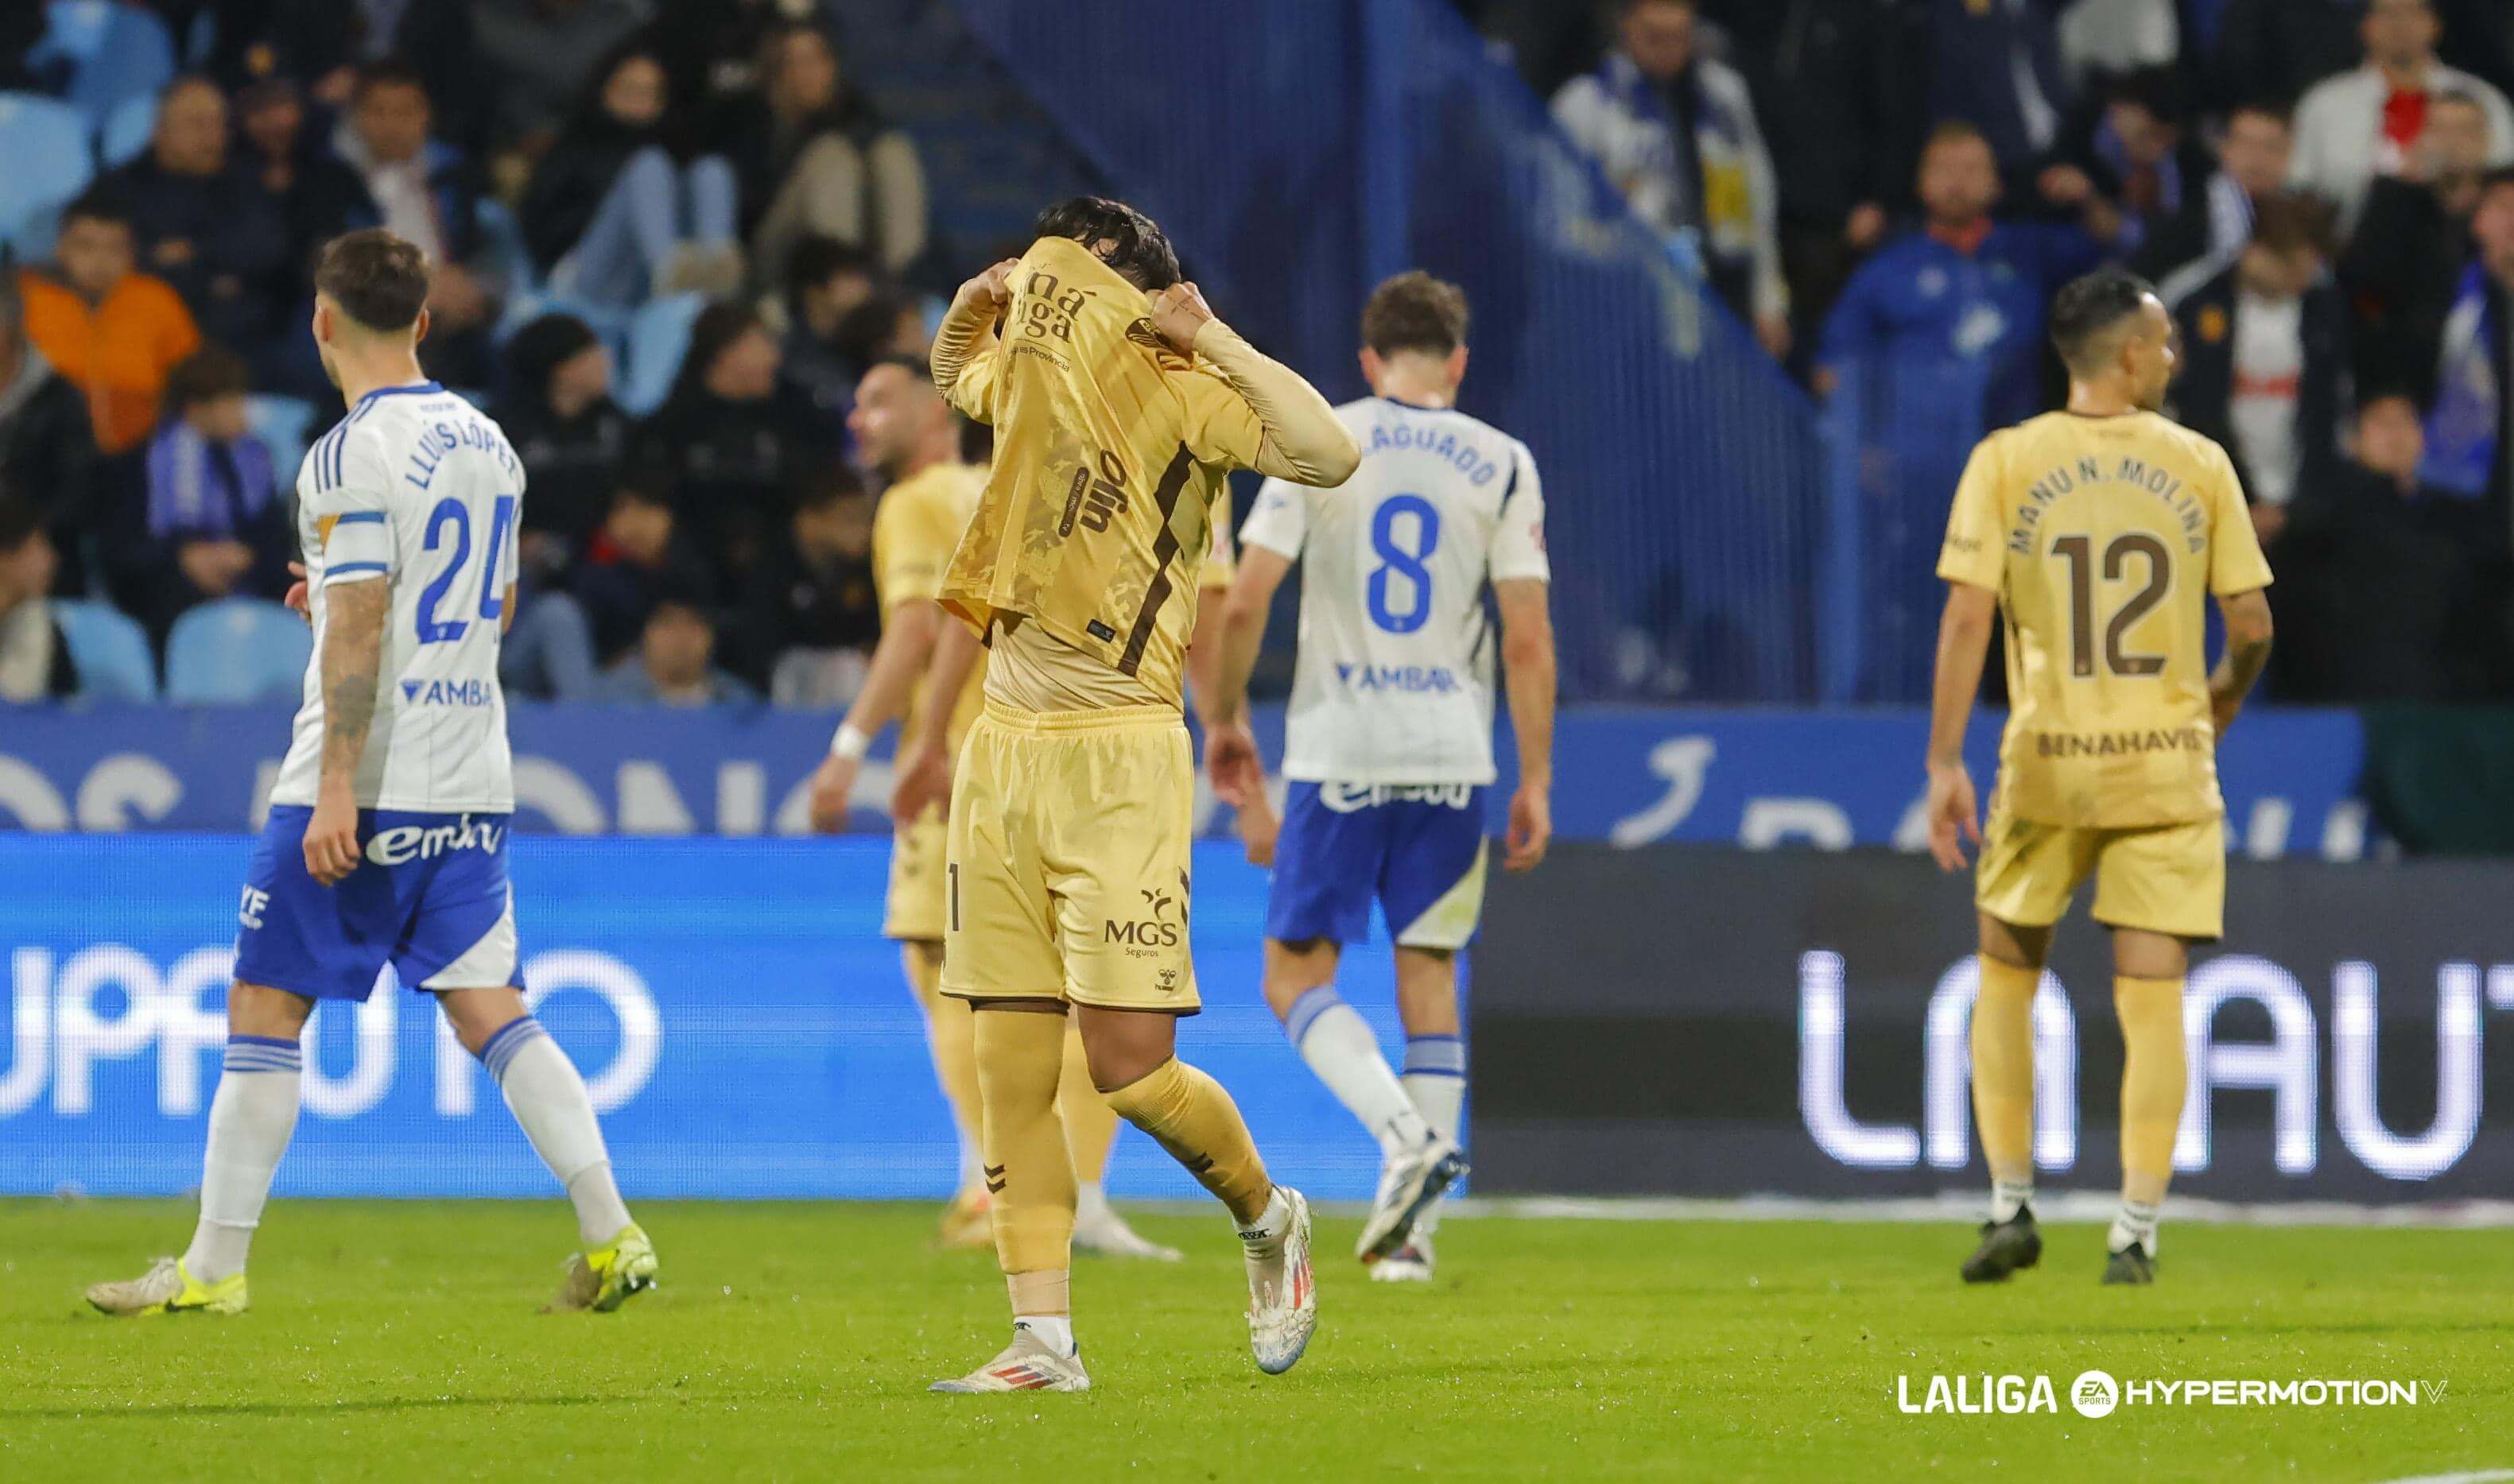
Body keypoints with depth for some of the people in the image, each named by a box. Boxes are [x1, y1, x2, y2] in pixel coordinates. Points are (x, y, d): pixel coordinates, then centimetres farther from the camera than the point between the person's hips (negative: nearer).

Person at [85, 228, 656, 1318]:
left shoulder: (355, 456, -12)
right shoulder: (485, 443, 11)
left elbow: (358, 630, -18)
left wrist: (336, 790, -19)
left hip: (369, 780, -7)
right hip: (472, 781, 7)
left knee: (265, 1009, 1)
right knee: (487, 1009, 7)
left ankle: (214, 1266, 3)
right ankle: (610, 1236, -4)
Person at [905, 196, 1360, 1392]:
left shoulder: (1182, 394, -8)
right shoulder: (1023, 376, 12)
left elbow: (1328, 454, -25)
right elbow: (955, 371, 37)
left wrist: (1210, 338, -17)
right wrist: (971, 307, 15)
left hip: (1118, 760, -6)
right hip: (1005, 746, 7)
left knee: (1130, 1067, -9)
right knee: (1011, 1074, 1)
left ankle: (1267, 1217, 19)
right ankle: (1044, 1341, 4)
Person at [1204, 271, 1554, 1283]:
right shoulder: (1503, 464, 4)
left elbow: (1243, 603, -4)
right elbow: (1528, 640, 0)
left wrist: (1226, 721, 11)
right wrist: (1535, 783, 6)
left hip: (1339, 753, -2)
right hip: (1452, 759, 2)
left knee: (1296, 973, 5)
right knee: (1429, 974, 10)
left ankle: (1406, 1133, -19)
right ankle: (1411, 1229, 7)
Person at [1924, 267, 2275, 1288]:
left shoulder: (2005, 462, -1)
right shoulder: (2199, 465, 1)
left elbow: (1967, 614, -8)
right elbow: (2251, 624, 1)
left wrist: (1945, 761, -7)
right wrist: (2223, 699, 22)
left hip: (2045, 761, 0)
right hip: (2167, 762, 0)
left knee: (2007, 975, 17)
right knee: (2153, 998, 1)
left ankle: (2011, 1210, 14)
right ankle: (2134, 1234, -2)